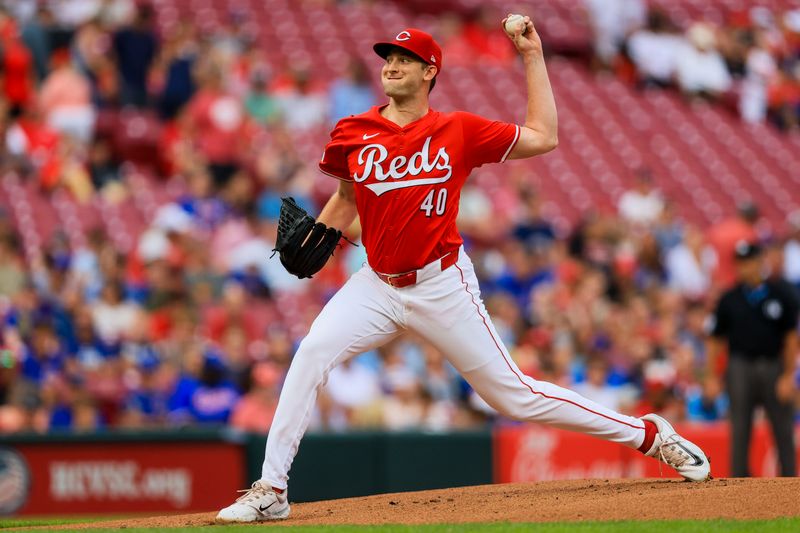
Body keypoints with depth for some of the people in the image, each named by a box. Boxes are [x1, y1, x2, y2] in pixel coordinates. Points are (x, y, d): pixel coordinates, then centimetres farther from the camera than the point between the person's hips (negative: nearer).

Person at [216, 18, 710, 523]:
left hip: (443, 287, -3)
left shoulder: (458, 131, -5)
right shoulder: (353, 135, 2)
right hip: (378, 286, 3)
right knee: (313, 353, -21)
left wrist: (533, 56, -2)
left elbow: (543, 137, -1)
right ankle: (271, 491, -17)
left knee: (514, 395, 0)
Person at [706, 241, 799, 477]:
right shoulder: (729, 299, 4)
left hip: (774, 366, -1)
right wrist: (712, 377, 2)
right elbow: (716, 339, 8)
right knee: (740, 429, 0)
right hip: (741, 366, 1)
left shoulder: (781, 293, 0)